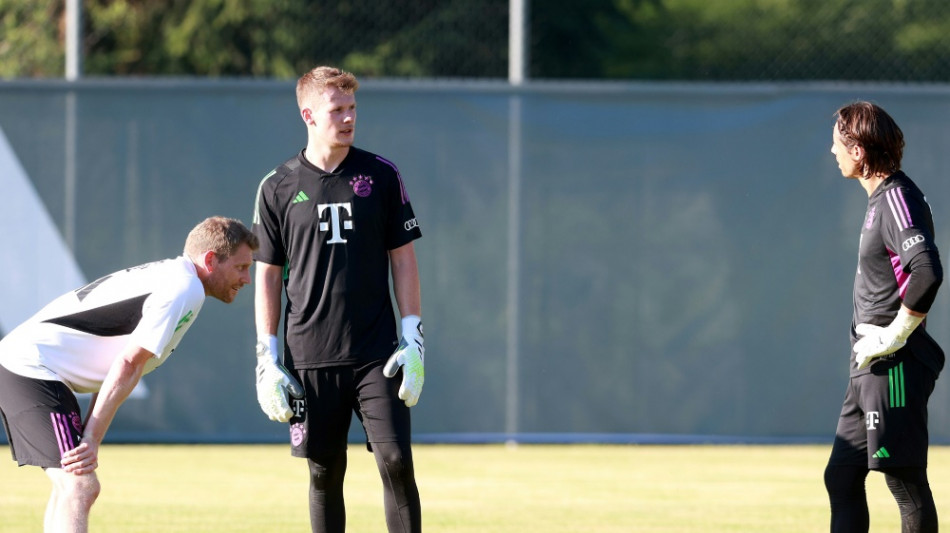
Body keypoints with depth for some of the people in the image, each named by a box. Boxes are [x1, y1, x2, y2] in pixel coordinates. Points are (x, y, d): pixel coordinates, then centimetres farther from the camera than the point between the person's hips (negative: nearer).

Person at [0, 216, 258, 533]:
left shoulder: (163, 276, 19)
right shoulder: (186, 289, -13)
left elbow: (115, 366, 18)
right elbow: (128, 365, -19)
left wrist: (87, 435, 11)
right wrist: (91, 439, -20)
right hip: (32, 369, -11)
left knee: (71, 488, 20)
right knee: (79, 488, -21)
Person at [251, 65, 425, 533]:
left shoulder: (380, 176, 4)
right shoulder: (279, 187, 3)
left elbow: (402, 260, 6)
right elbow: (267, 275, 7)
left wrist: (413, 341, -2)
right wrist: (267, 361, 1)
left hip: (377, 355, 0)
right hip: (310, 362, 0)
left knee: (396, 461, -9)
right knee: (325, 473, 4)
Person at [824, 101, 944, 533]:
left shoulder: (898, 199, -16)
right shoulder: (880, 198, 15)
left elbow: (928, 273, -30)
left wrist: (894, 336, -23)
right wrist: (868, 341, 14)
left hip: (896, 366, -10)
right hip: (870, 368, 10)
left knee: (906, 482, -6)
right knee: (841, 478, 13)